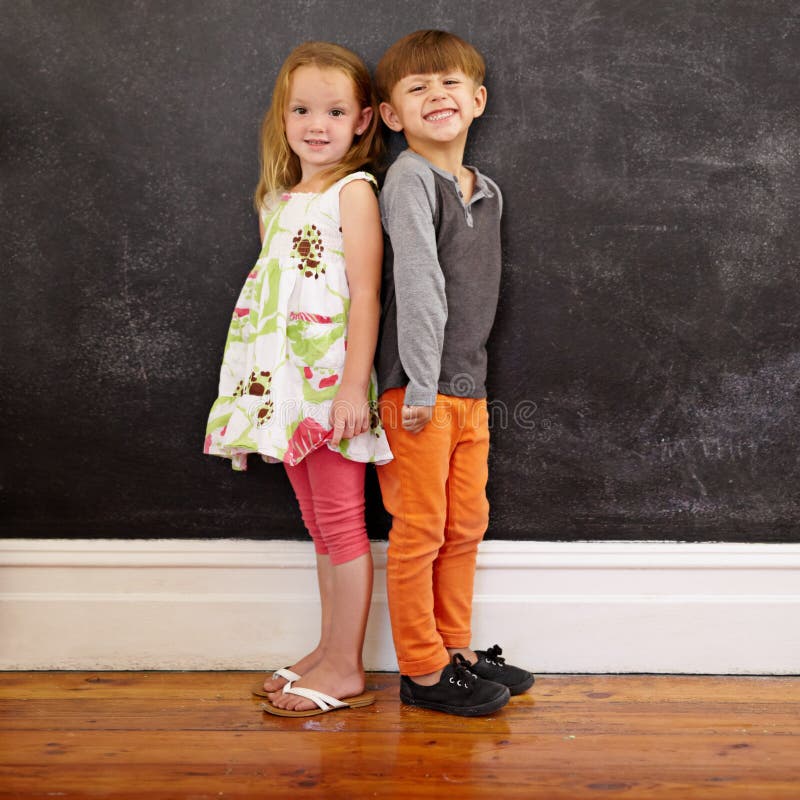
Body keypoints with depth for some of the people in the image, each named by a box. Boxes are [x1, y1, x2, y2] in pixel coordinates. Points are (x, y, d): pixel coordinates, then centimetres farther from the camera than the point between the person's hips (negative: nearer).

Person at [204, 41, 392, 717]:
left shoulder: (353, 191, -7)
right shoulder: (278, 199, 15)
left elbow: (365, 294, -14)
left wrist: (352, 386, -21)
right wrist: (268, 392, 18)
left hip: (332, 384, -7)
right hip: (287, 386, 7)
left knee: (341, 522, 0)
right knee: (321, 525, 14)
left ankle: (345, 671, 9)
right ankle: (328, 652, 25)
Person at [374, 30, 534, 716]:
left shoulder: (488, 191, 13)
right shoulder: (410, 178, -11)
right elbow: (417, 284, -17)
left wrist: (470, 377, 15)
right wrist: (422, 385, -20)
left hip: (469, 388, 8)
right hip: (419, 391, -7)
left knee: (467, 525, 14)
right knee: (421, 530, 0)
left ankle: (457, 651, 28)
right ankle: (423, 672, 12)